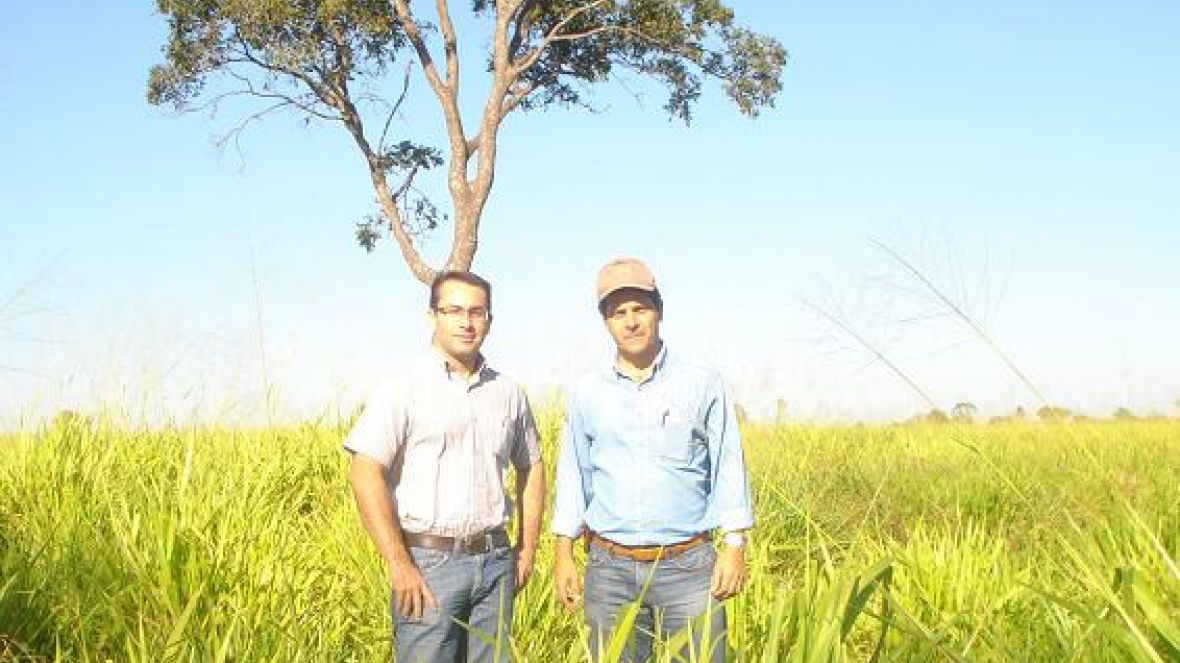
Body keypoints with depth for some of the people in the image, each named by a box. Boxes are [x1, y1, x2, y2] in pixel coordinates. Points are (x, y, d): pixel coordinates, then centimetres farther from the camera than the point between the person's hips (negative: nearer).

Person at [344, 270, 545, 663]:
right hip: (429, 561, -4)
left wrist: (528, 548, 13)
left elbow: (531, 468, 21)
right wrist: (399, 567, -16)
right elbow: (365, 473, -12)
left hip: (496, 561, 5)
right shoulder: (405, 388, -6)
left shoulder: (507, 392, 10)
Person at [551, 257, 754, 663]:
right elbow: (573, 473, 12)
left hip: (688, 567, -2)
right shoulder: (587, 392, 8)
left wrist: (734, 547, -4)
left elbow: (727, 468, 2)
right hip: (609, 568, 2)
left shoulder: (703, 384, 2)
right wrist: (563, 553, 8)